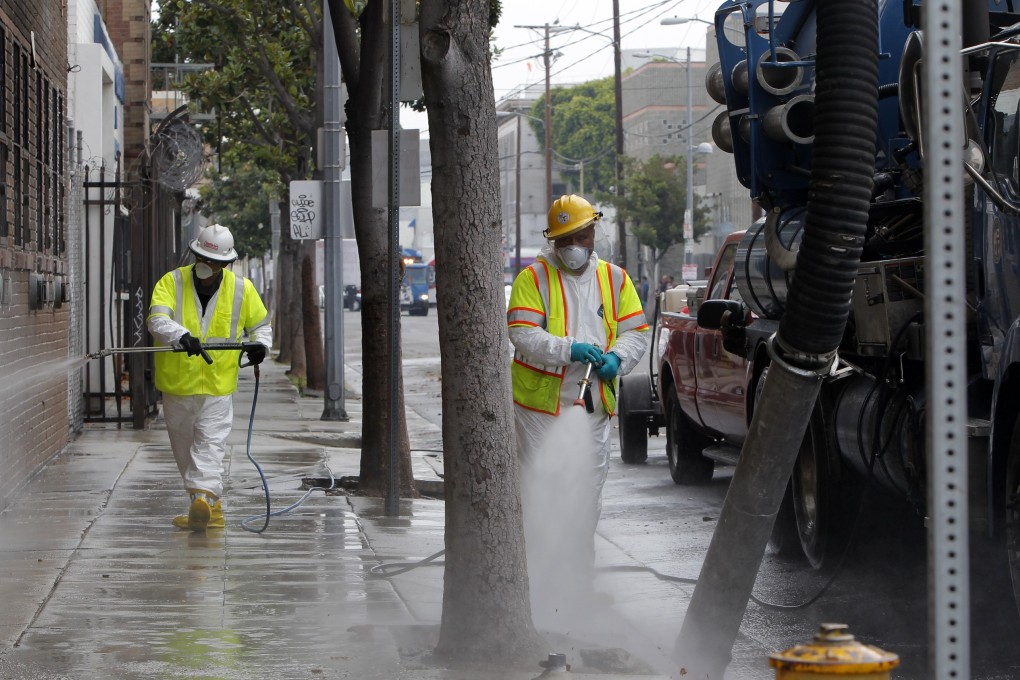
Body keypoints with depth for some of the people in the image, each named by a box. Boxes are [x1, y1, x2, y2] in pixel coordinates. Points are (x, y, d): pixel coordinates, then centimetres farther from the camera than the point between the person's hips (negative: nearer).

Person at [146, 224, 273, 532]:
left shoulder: (242, 289, 1)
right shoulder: (171, 283, -5)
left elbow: (261, 324, 17)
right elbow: (157, 320, -22)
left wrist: (260, 344, -6)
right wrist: (181, 336, -42)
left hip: (218, 384, -1)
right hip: (177, 383, 1)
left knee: (209, 447, -13)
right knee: (185, 451, 11)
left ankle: (202, 498, -24)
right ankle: (210, 508, 23)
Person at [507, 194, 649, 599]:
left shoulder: (614, 279, 11)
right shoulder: (534, 278, -2)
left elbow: (636, 331, 9)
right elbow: (522, 334, -12)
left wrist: (616, 359, -12)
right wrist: (569, 350, -25)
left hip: (593, 409, 4)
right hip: (541, 406, -4)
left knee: (587, 492, 10)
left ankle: (579, 574, 19)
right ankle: (536, 576, -1)